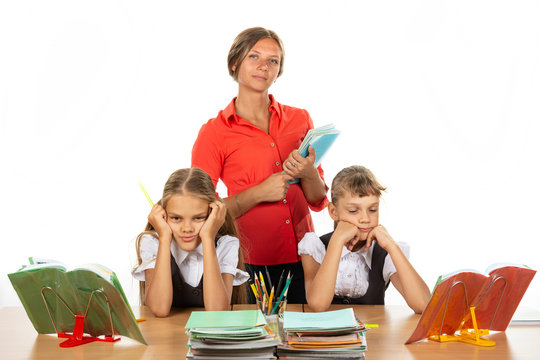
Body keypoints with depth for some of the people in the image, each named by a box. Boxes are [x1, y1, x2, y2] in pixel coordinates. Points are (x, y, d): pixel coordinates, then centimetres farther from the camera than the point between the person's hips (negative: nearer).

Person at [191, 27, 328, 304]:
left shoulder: (299, 120, 8)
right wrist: (259, 193, -15)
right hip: (251, 267, -3)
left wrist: (308, 173, -10)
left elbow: (318, 201, 11)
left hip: (303, 260, 3)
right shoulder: (214, 132, -2)